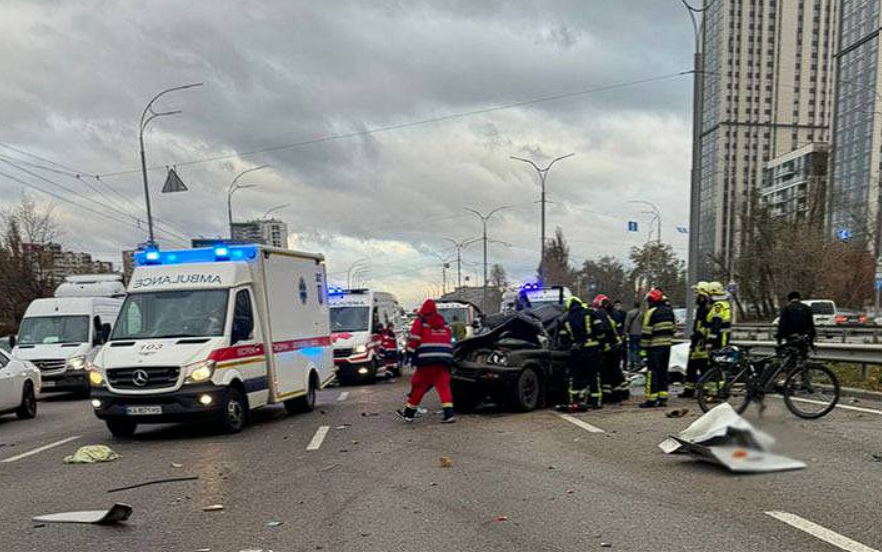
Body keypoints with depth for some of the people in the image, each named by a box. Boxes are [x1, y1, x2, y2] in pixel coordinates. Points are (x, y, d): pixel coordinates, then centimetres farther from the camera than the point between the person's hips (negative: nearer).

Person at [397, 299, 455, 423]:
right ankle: (449, 413, -11)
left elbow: (414, 341, -1)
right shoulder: (444, 324, 20)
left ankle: (409, 412, 15)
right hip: (444, 359, 3)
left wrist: (410, 355, 8)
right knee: (444, 385, 1)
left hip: (427, 359, -3)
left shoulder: (420, 322, 6)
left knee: (419, 385, 6)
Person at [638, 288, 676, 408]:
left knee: (652, 372, -5)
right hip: (667, 345, 7)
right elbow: (673, 328, 16)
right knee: (663, 371, 13)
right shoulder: (670, 311, 12)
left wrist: (643, 348, -10)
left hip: (655, 346, -7)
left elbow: (647, 332, -13)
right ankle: (663, 398, 14)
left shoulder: (652, 312, -11)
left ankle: (651, 399, -6)